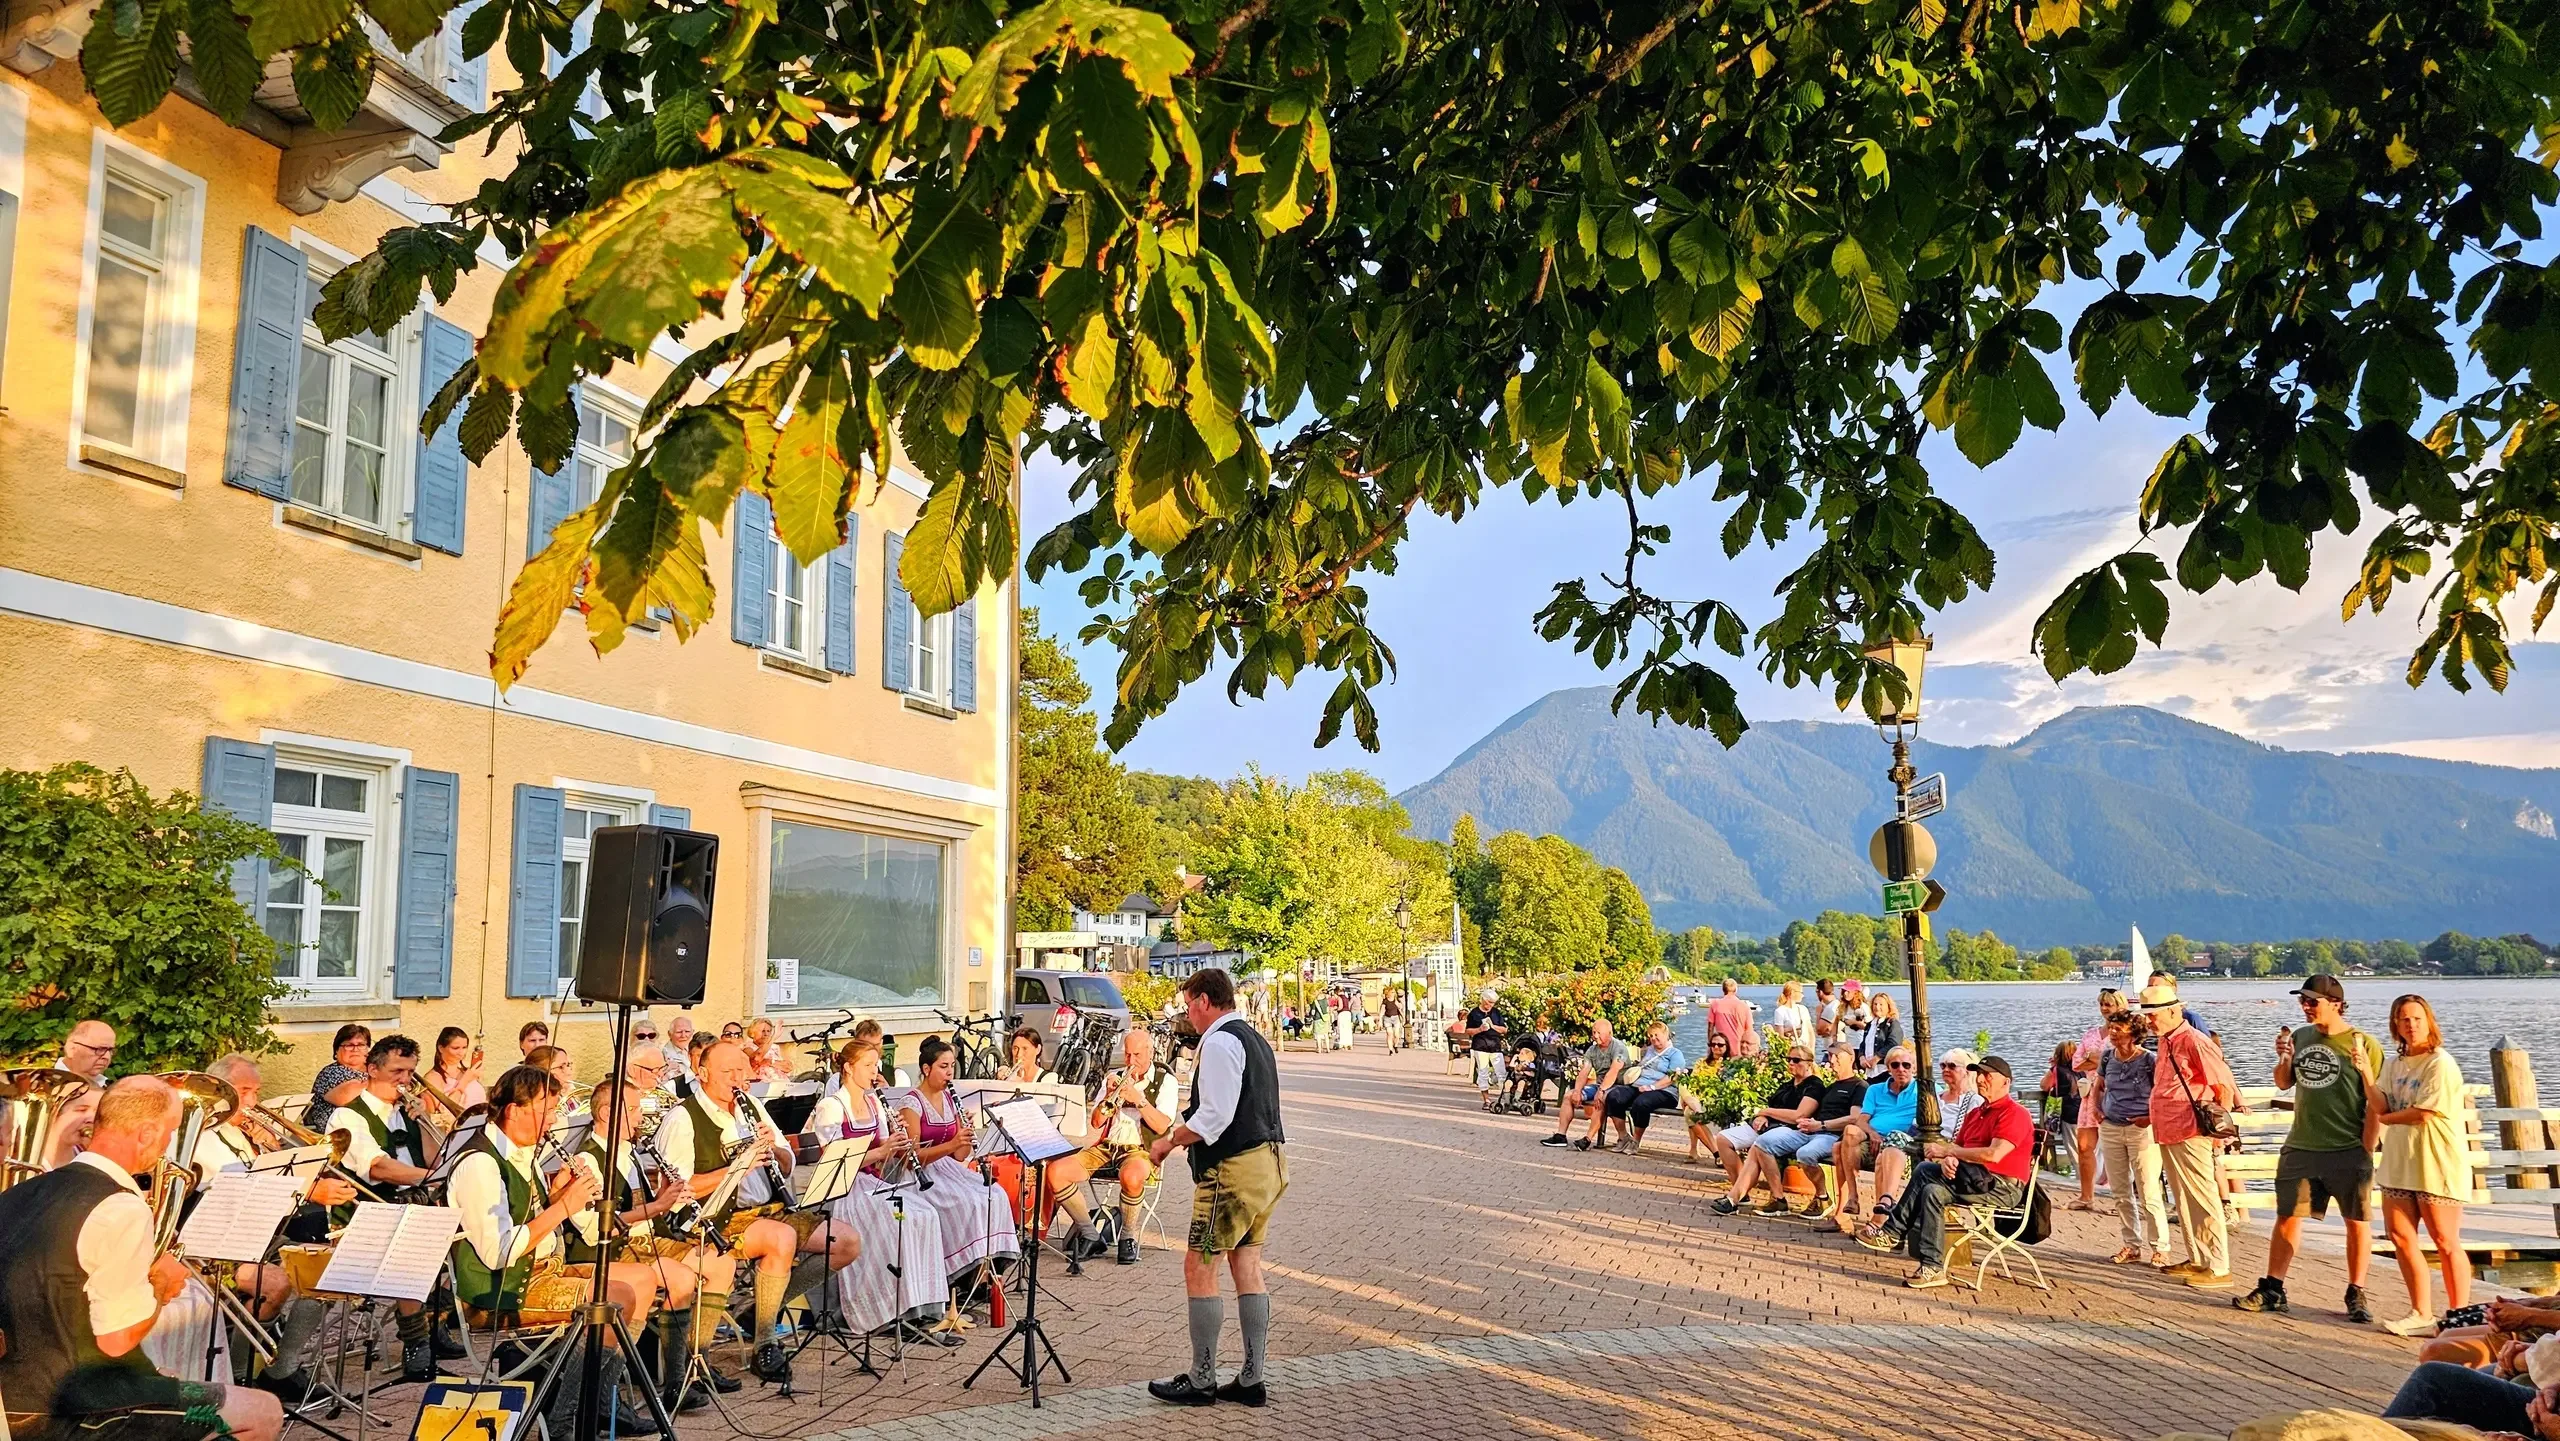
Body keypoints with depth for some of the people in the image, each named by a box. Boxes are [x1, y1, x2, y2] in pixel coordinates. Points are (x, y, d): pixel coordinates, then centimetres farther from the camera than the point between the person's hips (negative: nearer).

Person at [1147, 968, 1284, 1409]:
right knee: (1247, 1267, 13)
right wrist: (1182, 1130, 20)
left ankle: (1201, 1381, 6)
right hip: (1269, 1159, 10)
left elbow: (1215, 1116, -20)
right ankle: (1251, 1380, 17)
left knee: (1199, 1269, -1)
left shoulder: (1219, 1043, -14)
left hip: (1234, 1169, -10)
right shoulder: (1255, 1039, 17)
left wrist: (1170, 1140, -9)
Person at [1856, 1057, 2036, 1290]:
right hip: (1977, 1180, 9)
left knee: (1925, 1171, -22)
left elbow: (1994, 1154, -22)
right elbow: (1957, 1146, 15)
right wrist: (1947, 1160, -10)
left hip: (2003, 1187, -8)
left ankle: (1894, 1232, -15)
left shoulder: (2014, 1113, -8)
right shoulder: (1976, 1113, 22)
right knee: (1932, 1190, -18)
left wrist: (1948, 1151, -16)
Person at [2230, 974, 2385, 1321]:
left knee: (2357, 1220, 4)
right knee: (2288, 1215, 7)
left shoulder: (2365, 1044, -7)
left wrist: (2367, 1149, -14)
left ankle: (2356, 1295, 17)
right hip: (2300, 1148, 5)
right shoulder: (2300, 1037, 8)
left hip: (2348, 1150, -5)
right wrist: (2284, 1058, -2)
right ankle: (2271, 1289, 12)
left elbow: (2376, 1103, -8)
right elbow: (2283, 1083, 18)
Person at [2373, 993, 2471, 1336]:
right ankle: (2421, 1314, 18)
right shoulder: (2395, 1065, 12)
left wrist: (2386, 1119, 0)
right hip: (2399, 1164, 7)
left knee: (2446, 1243, 0)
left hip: (2436, 1165, -7)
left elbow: (2424, 1113, -16)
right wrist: (2365, 1074, -11)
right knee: (2400, 1237, 7)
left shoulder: (2440, 1063, -10)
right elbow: (2380, 1107, 1)